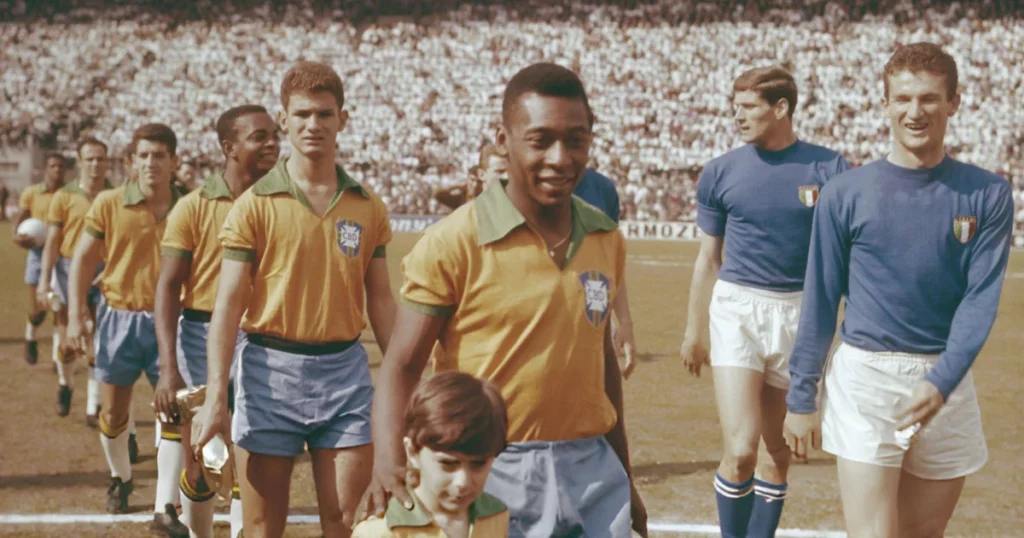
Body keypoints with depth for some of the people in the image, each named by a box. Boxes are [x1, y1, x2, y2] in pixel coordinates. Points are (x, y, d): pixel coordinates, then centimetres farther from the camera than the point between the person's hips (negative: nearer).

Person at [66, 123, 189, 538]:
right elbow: (83, 259, 1)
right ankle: (120, 477, 41)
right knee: (113, 413, 13)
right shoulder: (109, 204, -4)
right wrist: (75, 316, -5)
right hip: (119, 318, 0)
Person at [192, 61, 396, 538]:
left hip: (345, 369, 2)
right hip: (271, 368, -2)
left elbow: (380, 299, 11)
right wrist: (215, 396, -14)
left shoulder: (368, 208, 6)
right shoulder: (255, 204, -3)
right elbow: (229, 302, -7)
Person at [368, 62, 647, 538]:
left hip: (591, 470, 4)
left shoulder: (607, 240, 6)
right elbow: (402, 365, -11)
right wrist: (389, 460, -28)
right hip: (491, 474, -4)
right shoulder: (453, 243, -10)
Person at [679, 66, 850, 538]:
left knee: (778, 448, 11)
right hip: (737, 309, -1)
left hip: (801, 313, 1)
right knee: (740, 451, -11)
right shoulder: (720, 172, 2)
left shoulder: (828, 168, -2)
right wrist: (693, 332, 13)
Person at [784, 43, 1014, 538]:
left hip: (947, 382, 2)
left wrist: (942, 381, -17)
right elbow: (820, 301, 3)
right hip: (864, 378, -2)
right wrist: (801, 396, 3)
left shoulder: (988, 194, 2)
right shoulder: (846, 193, -1)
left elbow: (981, 297, -5)